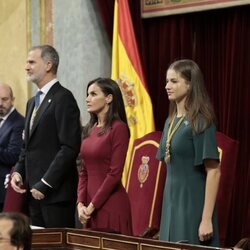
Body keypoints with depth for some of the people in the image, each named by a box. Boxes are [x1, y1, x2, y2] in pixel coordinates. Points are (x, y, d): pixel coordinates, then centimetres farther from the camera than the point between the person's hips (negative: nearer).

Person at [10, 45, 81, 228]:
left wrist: (45, 184, -17)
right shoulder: (33, 102, 20)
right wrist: (18, 172, 6)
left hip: (57, 192, -8)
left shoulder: (63, 98, -10)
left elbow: (70, 147, -17)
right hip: (35, 192, 8)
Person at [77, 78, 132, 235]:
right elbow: (84, 171, 13)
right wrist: (81, 203, 0)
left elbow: (115, 173, -14)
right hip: (90, 206, 7)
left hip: (111, 205, -7)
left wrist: (92, 206, -12)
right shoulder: (89, 129, 12)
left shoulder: (118, 128, -9)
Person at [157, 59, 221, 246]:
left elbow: (214, 171, -16)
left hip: (193, 204, -7)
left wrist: (207, 219, -20)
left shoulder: (200, 122, -11)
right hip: (171, 203, 7)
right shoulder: (171, 121, 11)